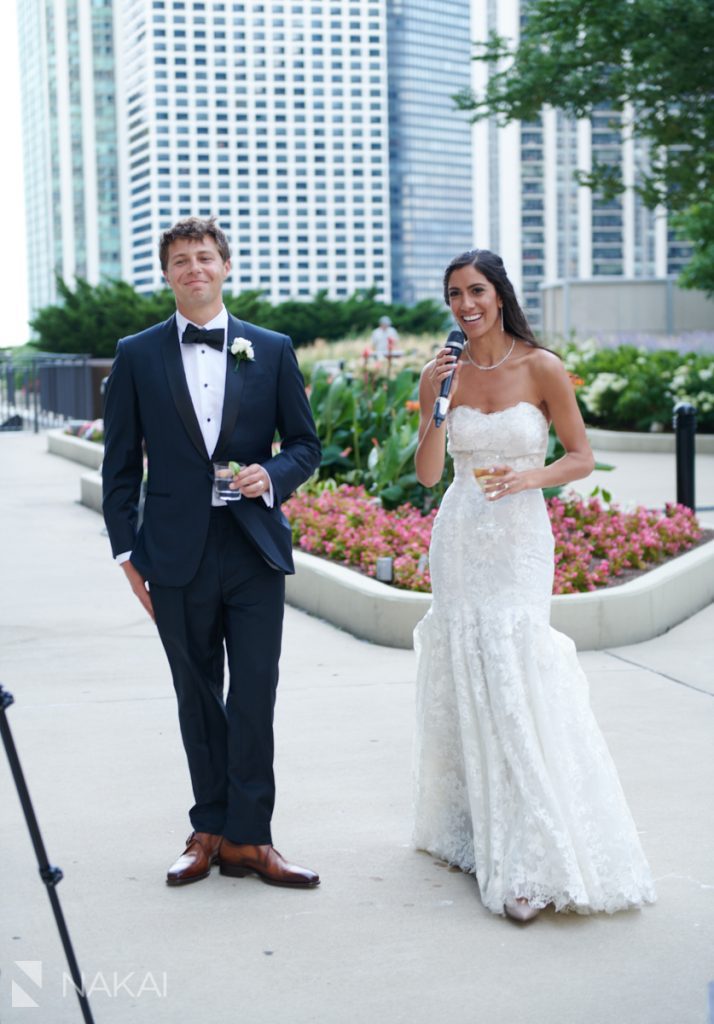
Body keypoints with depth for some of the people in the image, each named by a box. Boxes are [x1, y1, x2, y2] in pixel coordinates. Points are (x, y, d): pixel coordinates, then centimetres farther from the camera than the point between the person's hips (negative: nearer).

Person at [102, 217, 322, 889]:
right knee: (198, 702, 10)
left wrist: (272, 475, -11)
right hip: (177, 556, 0)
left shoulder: (271, 350, 6)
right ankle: (210, 829, 22)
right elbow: (120, 464, 6)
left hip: (255, 551, 0)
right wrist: (127, 551, 2)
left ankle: (247, 837, 9)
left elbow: (305, 442, 10)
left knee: (254, 700, 0)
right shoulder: (136, 355, 4)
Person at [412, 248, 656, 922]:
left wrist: (528, 477, -17)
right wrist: (436, 405, -11)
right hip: (460, 541, 3)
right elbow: (427, 474, 1)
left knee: (514, 685, -10)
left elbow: (581, 458, 1)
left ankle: (528, 864, -6)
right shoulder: (442, 374, 4)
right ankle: (477, 833, 18)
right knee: (466, 682, 4)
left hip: (520, 541, -3)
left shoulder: (542, 368, -4)